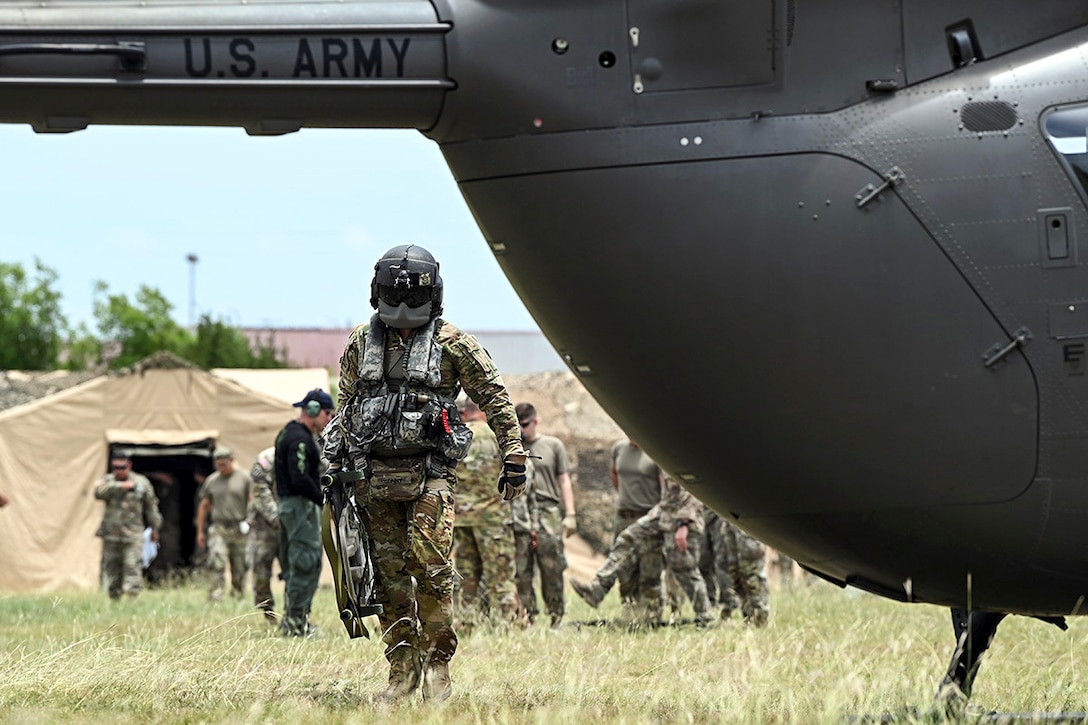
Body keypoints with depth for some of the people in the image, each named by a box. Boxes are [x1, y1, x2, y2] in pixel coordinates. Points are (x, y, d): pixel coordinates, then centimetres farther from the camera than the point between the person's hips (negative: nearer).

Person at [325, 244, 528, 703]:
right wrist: (335, 466, 18)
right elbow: (345, 408, 20)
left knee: (431, 568, -13)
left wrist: (514, 457, 0)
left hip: (429, 475, -3)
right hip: (374, 477, 3)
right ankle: (402, 670, 8)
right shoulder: (360, 344, 10)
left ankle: (438, 664, -1)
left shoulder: (452, 345, -1)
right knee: (390, 575, 3)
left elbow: (495, 398, 3)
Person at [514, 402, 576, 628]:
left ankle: (557, 617, 1)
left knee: (552, 568, -4)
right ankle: (526, 616, 0)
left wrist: (570, 514, 5)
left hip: (548, 512, -1)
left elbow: (564, 481, 12)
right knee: (521, 571, -3)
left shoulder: (553, 446, 12)